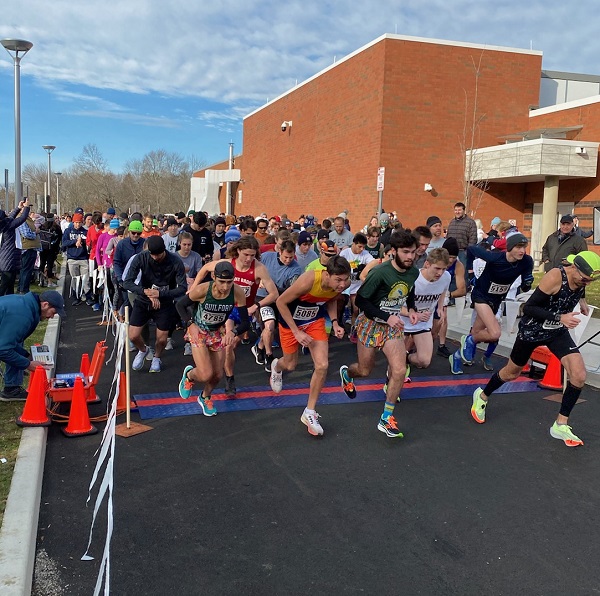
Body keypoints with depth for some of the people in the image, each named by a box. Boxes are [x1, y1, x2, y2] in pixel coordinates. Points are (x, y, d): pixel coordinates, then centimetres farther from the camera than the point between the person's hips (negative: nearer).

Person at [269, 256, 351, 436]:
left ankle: (309, 413, 9)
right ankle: (277, 367, 57)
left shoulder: (343, 284, -22)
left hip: (316, 320, 4)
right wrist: (297, 332, -25)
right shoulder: (308, 281, -39)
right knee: (290, 365, 15)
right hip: (291, 320, -4)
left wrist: (335, 323, -10)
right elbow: (281, 302, -25)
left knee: (322, 365, -10)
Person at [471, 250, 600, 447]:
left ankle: (560, 425, 3)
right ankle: (482, 396, 43)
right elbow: (529, 308, -28)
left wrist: (581, 300, 2)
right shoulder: (555, 276, -30)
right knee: (512, 373, 14)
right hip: (532, 329, -5)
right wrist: (559, 317, -36)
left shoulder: (581, 278, -10)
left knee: (579, 376, -13)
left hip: (557, 331, 5)